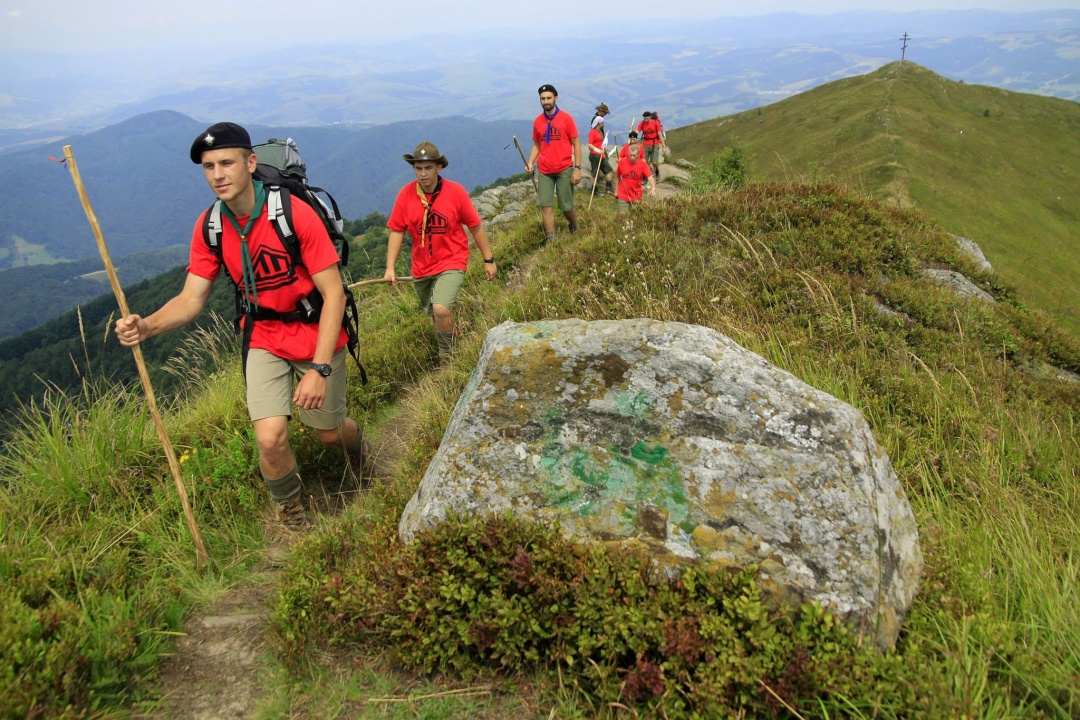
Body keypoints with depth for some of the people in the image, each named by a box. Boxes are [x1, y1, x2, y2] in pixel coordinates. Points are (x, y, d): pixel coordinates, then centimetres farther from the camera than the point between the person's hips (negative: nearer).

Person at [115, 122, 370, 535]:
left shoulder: (294, 213, -23)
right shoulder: (210, 227, -8)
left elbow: (334, 293, -22)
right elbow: (191, 300, -4)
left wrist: (319, 369, -27)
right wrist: (147, 326, -27)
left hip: (317, 336, -2)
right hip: (264, 340, 3)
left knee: (329, 432, 12)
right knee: (270, 439, -12)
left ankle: (356, 442, 52)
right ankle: (290, 512, 20)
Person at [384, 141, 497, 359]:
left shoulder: (455, 191, -14)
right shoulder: (405, 194, -9)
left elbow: (475, 227, -5)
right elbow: (397, 232, -4)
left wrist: (488, 260, -1)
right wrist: (390, 267, -11)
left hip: (452, 262, -3)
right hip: (422, 268, 4)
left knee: (441, 309, -24)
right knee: (436, 316, 18)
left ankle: (446, 355, 1)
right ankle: (450, 339, 49)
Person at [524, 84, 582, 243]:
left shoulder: (566, 118, -5)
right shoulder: (537, 121, 5)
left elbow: (576, 144, -3)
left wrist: (577, 168, -9)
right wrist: (530, 162, -3)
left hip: (564, 170, -3)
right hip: (544, 171, 3)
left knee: (566, 206, 4)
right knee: (545, 205, -4)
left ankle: (574, 226, 35)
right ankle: (550, 239, 4)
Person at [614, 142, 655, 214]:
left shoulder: (643, 164, -10)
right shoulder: (622, 162, -7)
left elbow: (650, 177, -20)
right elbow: (617, 176, 7)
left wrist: (653, 187, -39)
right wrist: (616, 190, 9)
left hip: (636, 197, 0)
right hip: (623, 196, 0)